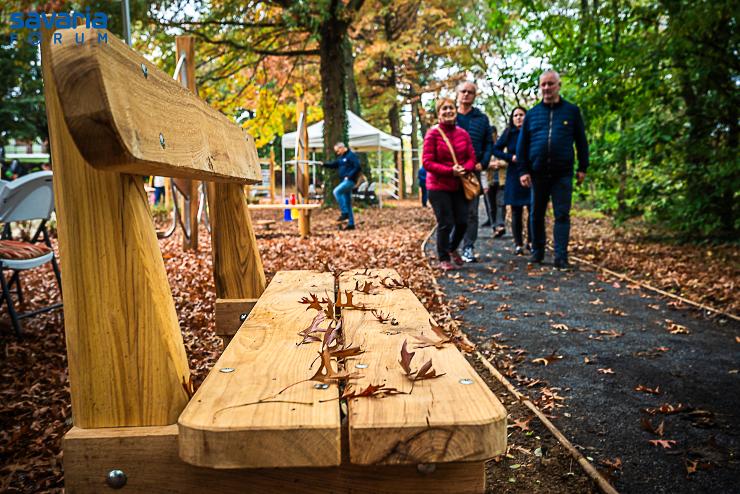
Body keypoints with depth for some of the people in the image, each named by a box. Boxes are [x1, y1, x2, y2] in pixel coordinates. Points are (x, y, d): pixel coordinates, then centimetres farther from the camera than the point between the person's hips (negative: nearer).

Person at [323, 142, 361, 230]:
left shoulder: (351, 156, -9)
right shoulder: (341, 157, 17)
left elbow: (357, 167, -16)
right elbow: (333, 164, 17)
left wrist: (349, 176, -20)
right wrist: (323, 164, 3)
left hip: (349, 181, -9)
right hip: (344, 181, 9)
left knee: (336, 191, -25)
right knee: (347, 203, 9)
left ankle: (344, 213, -20)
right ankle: (351, 224, 13)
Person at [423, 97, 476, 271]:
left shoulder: (463, 133, 5)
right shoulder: (433, 134, -9)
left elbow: (471, 158, 7)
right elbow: (427, 162, -13)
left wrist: (464, 169, -16)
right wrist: (450, 171, -21)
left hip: (459, 185, 5)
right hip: (439, 187, -5)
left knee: (462, 222, 8)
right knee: (445, 223, -2)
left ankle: (453, 248, 37)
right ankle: (444, 259, 16)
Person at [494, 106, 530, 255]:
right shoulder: (509, 133, 4)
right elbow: (496, 149, 5)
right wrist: (510, 157, -8)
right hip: (514, 177, 0)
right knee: (516, 211, 4)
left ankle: (531, 241, 13)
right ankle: (518, 244, 11)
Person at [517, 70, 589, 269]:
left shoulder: (572, 111, 5)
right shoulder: (532, 113, 8)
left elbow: (581, 141, 9)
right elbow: (522, 144, 6)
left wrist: (583, 168, 5)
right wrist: (523, 170, -2)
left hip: (563, 174, -2)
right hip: (537, 173, 2)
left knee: (562, 215, -3)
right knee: (537, 214, 10)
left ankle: (561, 257, -1)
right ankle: (537, 251, 25)